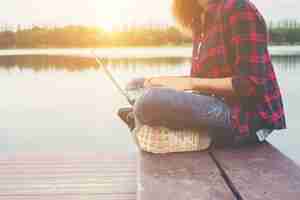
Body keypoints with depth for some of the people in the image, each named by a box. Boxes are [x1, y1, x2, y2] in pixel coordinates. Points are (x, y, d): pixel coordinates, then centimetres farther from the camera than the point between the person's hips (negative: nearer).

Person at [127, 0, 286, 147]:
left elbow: (251, 84, -18)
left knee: (152, 101, -30)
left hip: (248, 117, -9)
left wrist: (189, 82, -19)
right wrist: (159, 83, -3)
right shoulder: (200, 21, 14)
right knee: (137, 86, 11)